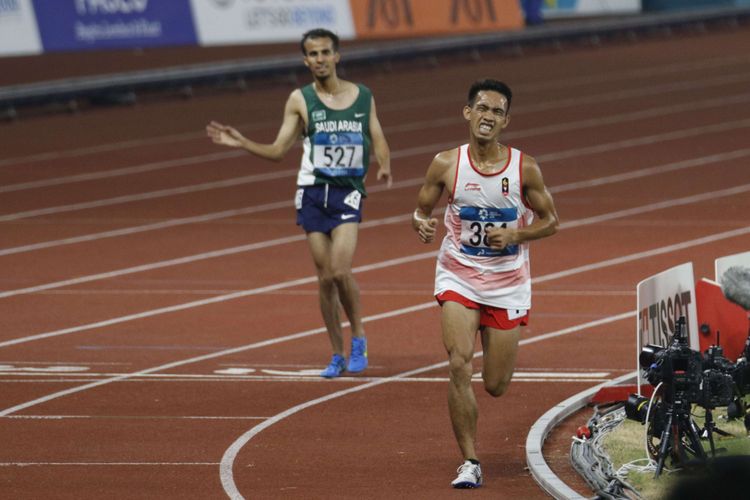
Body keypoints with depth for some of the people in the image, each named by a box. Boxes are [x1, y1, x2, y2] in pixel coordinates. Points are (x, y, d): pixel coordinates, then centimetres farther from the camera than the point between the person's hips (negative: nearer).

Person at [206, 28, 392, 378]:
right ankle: (337, 355, 12)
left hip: (348, 192, -1)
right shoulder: (300, 100, 2)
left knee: (340, 270, -17)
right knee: (325, 277, 2)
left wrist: (384, 166, -13)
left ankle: (358, 336, 5)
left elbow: (379, 143, 8)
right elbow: (278, 151, 4)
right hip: (312, 192, 1)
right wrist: (241, 143, -10)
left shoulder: (363, 97, 5)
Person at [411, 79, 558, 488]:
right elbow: (420, 211, 5)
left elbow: (550, 221, 1)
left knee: (496, 386, 6)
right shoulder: (446, 164, -6)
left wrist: (514, 235, -17)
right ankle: (470, 462, -11)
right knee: (459, 366, -20)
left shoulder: (525, 169, -8)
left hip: (508, 282, 0)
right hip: (458, 277, 0)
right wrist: (422, 225, -19)